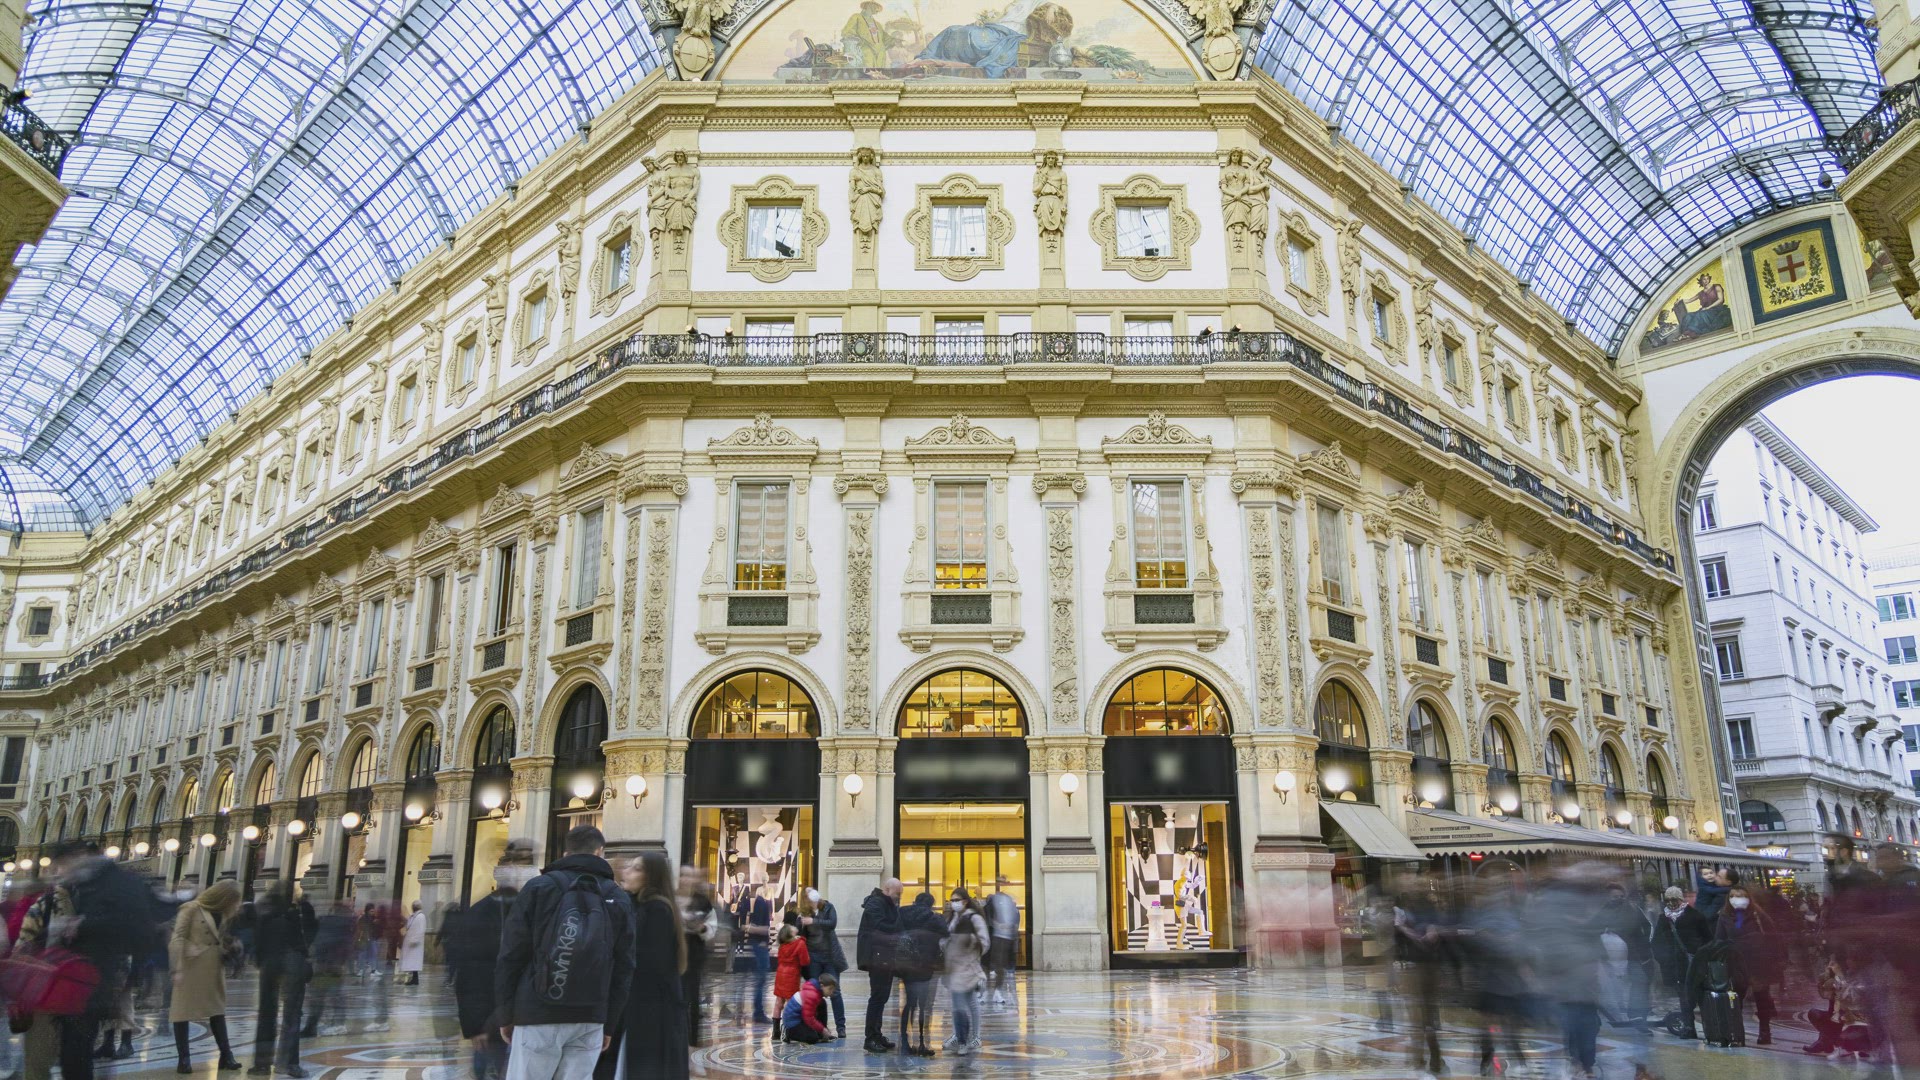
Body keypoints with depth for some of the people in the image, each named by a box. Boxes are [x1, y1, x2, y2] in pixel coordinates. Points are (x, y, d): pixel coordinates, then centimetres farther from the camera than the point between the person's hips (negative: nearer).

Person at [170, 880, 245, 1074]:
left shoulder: (223, 914, 14)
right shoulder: (191, 909, -6)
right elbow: (178, 938, -12)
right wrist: (178, 968, -18)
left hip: (214, 970, 7)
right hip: (191, 968, -7)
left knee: (218, 1010, 9)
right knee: (182, 1011, -2)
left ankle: (226, 1055, 13)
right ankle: (184, 1058, 4)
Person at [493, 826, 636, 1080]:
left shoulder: (538, 887, 4)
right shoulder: (619, 899, 10)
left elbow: (511, 955, 1)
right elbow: (623, 968, 7)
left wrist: (506, 1014, 7)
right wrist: (610, 1024, 10)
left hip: (537, 1015, -2)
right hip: (590, 1021, 2)